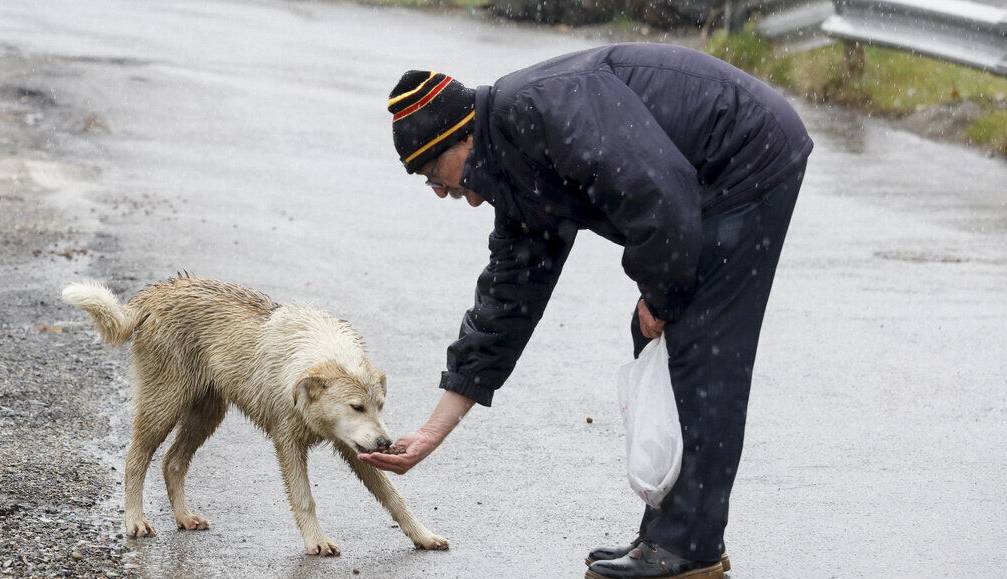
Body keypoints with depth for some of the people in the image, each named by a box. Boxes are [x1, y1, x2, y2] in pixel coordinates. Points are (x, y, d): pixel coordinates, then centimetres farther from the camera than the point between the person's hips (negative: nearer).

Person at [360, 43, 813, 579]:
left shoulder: (538, 106, -22)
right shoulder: (518, 180, 9)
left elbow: (655, 191, -31)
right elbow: (505, 301, 13)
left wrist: (658, 297, -14)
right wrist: (432, 433, 14)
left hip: (751, 159, -10)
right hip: (716, 181, 10)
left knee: (700, 351, -9)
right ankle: (669, 534, 18)